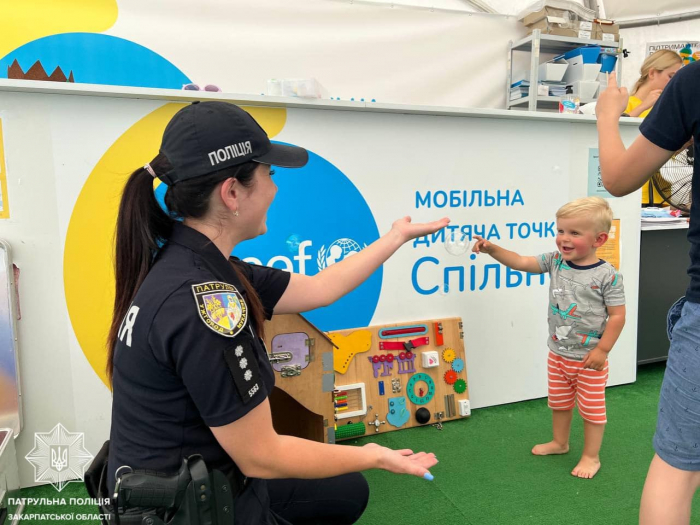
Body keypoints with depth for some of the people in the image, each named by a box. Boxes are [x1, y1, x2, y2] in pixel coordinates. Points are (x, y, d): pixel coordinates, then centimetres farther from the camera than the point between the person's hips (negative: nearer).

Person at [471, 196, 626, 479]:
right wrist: (492, 249, -20)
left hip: (589, 358, -5)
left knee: (591, 407, 11)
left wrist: (602, 350, -16)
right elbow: (520, 262, -5)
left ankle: (591, 456, 30)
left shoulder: (607, 275, -19)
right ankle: (560, 442, 44)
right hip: (557, 353, 6)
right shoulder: (555, 261, -5)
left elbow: (617, 315, -15)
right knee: (559, 402, 23)